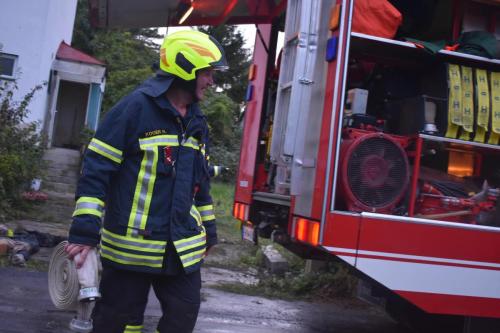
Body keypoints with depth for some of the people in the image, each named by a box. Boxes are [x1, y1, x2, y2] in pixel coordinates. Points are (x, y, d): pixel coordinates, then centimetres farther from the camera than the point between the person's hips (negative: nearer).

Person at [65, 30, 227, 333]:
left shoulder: (198, 123, 11)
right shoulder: (136, 107, -12)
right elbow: (97, 169, -13)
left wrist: (209, 229, 23)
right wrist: (85, 231, -19)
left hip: (183, 250, 6)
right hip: (130, 248, -6)